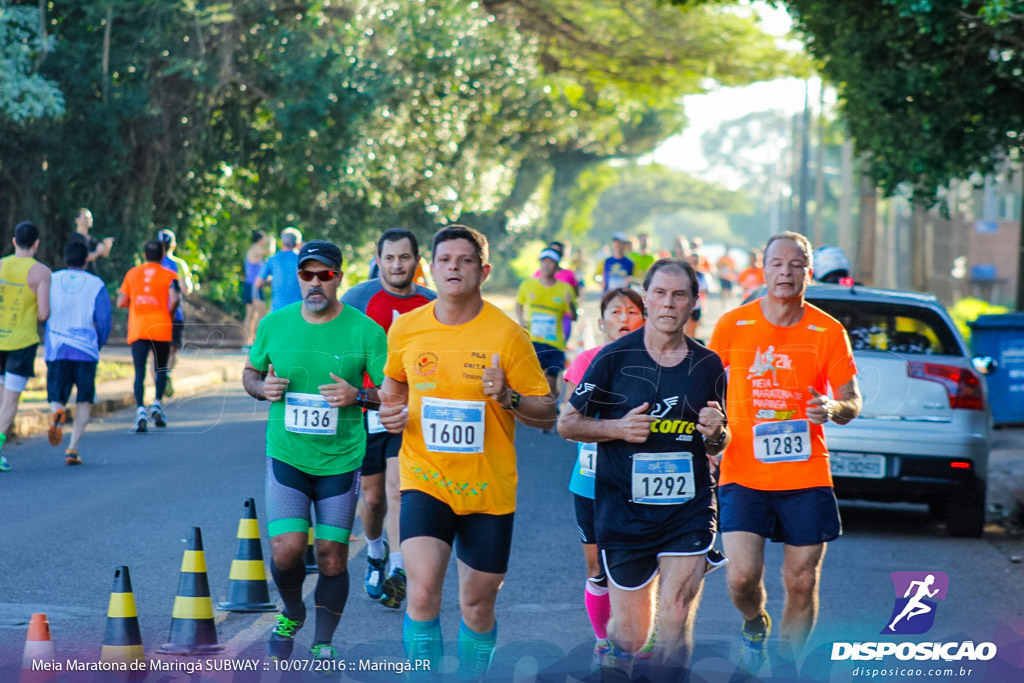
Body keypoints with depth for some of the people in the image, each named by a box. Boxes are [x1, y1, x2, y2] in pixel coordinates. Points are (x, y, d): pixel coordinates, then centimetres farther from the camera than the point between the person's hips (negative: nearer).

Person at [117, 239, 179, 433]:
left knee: (139, 372, -1)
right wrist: (169, 315, 2)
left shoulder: (132, 273, 10)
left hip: (137, 329, 1)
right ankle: (157, 403, 0)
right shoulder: (169, 275, 3)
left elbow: (121, 302, 8)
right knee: (161, 369, 17)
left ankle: (140, 410, -18)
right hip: (161, 329, -1)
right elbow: (174, 298, -14)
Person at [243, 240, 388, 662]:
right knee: (286, 549, -11)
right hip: (287, 455, 1)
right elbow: (250, 372, 16)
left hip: (341, 460, -1)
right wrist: (262, 387, -7)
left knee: (332, 556, 1)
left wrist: (357, 396, -21)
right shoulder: (274, 325, 1)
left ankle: (323, 644, 18)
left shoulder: (365, 331, -6)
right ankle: (292, 613, 20)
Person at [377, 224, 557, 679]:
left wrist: (508, 398, -23)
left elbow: (547, 414, -4)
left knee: (478, 605, 10)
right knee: (423, 592, -19)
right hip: (425, 482, 1)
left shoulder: (507, 335, -8)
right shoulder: (405, 328, 1)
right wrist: (390, 411, 1)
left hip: (489, 490, -1)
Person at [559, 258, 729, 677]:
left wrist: (716, 434, -6)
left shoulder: (708, 365, 6)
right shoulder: (615, 358, -2)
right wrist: (616, 428, -14)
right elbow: (567, 423, 3)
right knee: (631, 632, 7)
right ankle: (616, 672, 38)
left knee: (675, 620, -14)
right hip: (624, 511, -1)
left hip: (689, 511, 1)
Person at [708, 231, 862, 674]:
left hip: (806, 476, 1)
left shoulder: (828, 331, 0)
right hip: (742, 473, -1)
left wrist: (833, 409, -17)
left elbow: (852, 402, 5)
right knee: (741, 576, -12)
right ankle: (755, 625, 23)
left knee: (802, 583, 3)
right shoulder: (732, 325, 1)